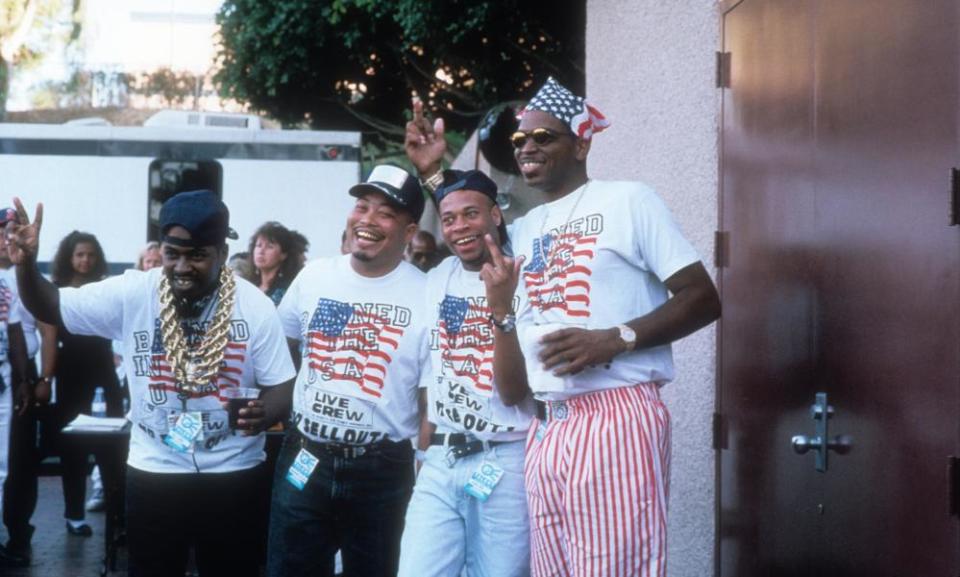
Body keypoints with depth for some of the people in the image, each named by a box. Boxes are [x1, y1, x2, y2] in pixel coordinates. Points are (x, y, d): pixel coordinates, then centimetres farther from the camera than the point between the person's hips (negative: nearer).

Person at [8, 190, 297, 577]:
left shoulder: (254, 306, -9)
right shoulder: (132, 294, -7)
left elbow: (281, 387, -5)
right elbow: (50, 308, -2)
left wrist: (263, 413, -28)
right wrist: (25, 264, -22)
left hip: (234, 475, -1)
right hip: (153, 474, 1)